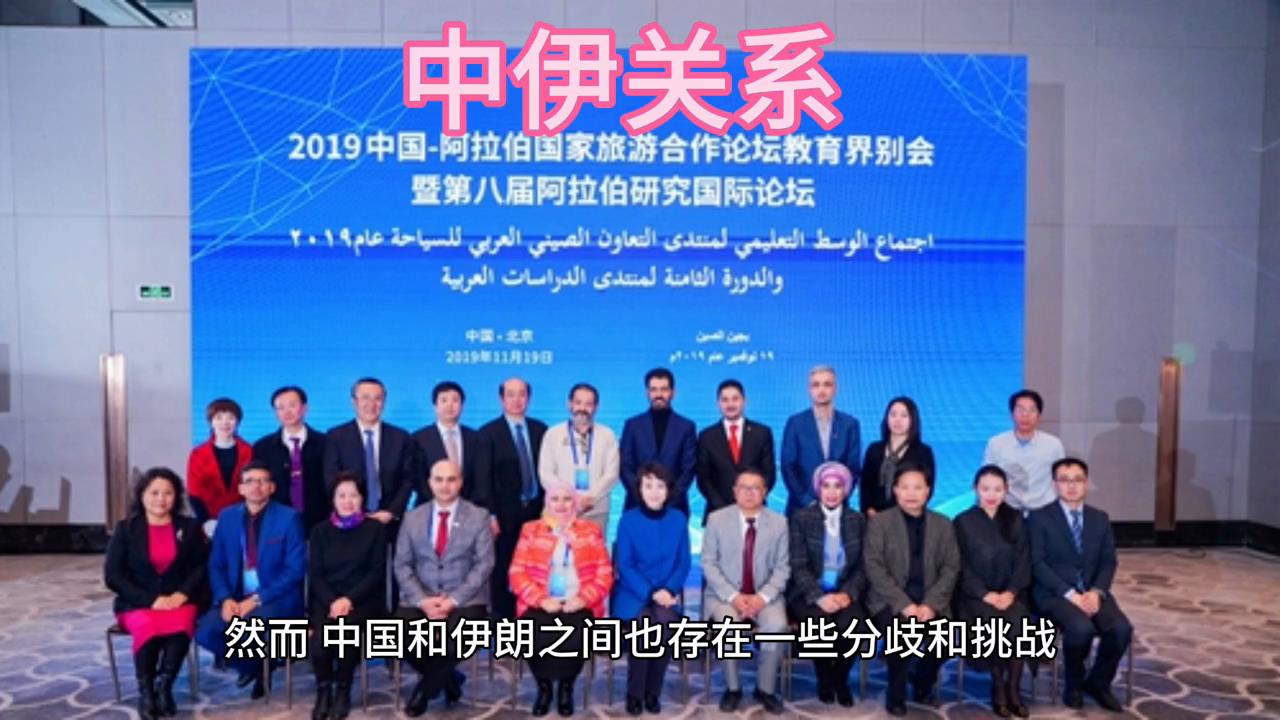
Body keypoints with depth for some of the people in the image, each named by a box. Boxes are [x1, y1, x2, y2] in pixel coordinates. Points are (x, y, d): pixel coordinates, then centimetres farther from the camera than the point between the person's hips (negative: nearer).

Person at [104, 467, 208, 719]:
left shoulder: (190, 527, 6)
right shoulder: (126, 529, 3)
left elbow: (202, 566, 4)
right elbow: (113, 576, -2)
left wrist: (181, 595, -13)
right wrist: (151, 600, -13)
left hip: (180, 601, 0)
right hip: (138, 603, 0)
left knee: (180, 627, -32)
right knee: (147, 628, -33)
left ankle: (164, 686, -11)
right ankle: (145, 690, -11)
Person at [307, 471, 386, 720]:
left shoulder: (375, 529, 5)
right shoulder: (320, 531, 12)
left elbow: (376, 573, -1)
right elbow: (314, 574, 4)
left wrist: (349, 599, -15)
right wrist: (332, 602, -13)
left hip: (363, 600, -2)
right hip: (327, 601, 2)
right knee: (319, 637, -28)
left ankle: (343, 690, -9)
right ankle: (323, 690, -1)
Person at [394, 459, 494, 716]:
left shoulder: (479, 516, 2)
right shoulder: (412, 517, 9)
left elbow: (484, 564, -5)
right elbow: (402, 565, 4)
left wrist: (453, 600, -16)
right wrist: (422, 600, -12)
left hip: (465, 599, -2)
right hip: (420, 599, 3)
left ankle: (426, 687, -1)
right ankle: (447, 677, 3)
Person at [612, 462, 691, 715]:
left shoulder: (679, 519, 2)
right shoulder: (628, 519, -4)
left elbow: (684, 562, 3)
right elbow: (624, 566, -6)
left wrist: (668, 590, -13)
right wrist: (650, 593, -16)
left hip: (666, 593, 1)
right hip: (633, 594, -1)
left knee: (664, 620, -29)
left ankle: (653, 692, -8)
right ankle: (634, 694, -7)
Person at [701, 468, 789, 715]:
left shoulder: (779, 522, 2)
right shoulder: (716, 519, -1)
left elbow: (782, 567, 0)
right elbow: (708, 564, -4)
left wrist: (762, 597, -16)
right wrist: (733, 596, -17)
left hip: (765, 596, 1)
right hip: (725, 595, -1)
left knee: (777, 626, -28)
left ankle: (765, 689, -4)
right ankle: (732, 688, -6)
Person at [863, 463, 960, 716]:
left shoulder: (943, 524, 10)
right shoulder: (879, 522, 1)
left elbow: (951, 568, 3)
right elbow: (874, 568, -7)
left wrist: (931, 604, -12)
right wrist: (904, 604, -17)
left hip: (929, 602, 3)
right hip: (890, 602, -3)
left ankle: (923, 681, 8)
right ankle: (896, 693, -6)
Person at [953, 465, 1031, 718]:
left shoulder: (1015, 519, 10)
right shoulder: (963, 522, 2)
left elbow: (1023, 561, 4)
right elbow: (961, 567, -3)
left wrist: (1011, 592, -11)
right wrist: (985, 594, -15)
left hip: (1009, 593, 2)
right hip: (975, 594, -2)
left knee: (1018, 621, -29)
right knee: (992, 622, -31)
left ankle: (1013, 688, -12)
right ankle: (998, 687, -10)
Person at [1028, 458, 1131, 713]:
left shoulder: (1100, 518, 13)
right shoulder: (1040, 518, -2)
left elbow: (1108, 562, 7)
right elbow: (1037, 564, -9)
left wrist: (1096, 592, -11)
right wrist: (1069, 594, -19)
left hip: (1092, 593, 5)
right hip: (1055, 593, -4)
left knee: (1122, 629, -24)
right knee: (1082, 628, -32)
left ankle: (1097, 682, 4)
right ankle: (1074, 684, -1)